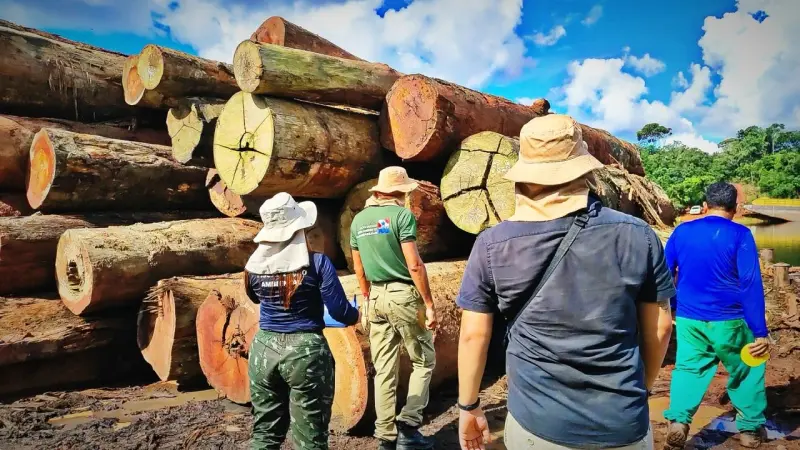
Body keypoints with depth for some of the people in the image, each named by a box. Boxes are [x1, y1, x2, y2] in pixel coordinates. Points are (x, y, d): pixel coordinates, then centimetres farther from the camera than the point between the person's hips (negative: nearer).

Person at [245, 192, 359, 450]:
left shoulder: (254, 265, -1)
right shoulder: (317, 263, -14)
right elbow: (340, 311, -13)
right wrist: (356, 316, 7)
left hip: (264, 349, 4)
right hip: (306, 351, -4)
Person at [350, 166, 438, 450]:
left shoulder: (359, 220, 9)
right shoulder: (401, 215, -10)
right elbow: (414, 265, -15)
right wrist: (429, 304, -10)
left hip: (376, 298, 6)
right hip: (403, 295, -6)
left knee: (383, 370, 11)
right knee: (424, 361, 10)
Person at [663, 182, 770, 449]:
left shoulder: (682, 231, 2)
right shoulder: (740, 235, -9)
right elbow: (751, 285, -13)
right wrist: (760, 332, -10)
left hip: (688, 319, 2)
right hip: (729, 321, -2)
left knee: (688, 369, 12)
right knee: (745, 372, 18)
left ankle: (678, 421, -4)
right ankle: (751, 428, 28)